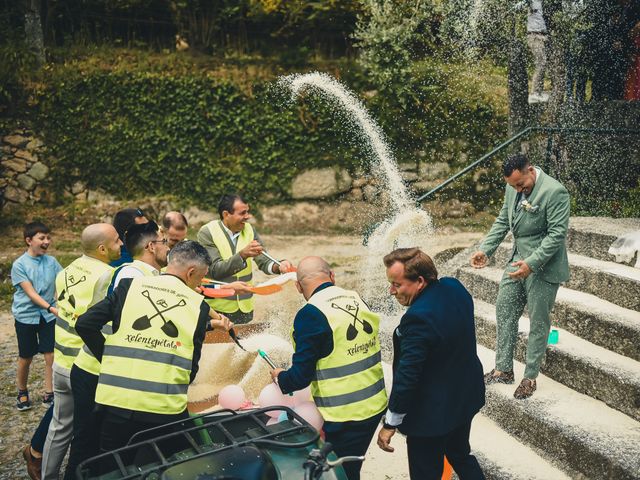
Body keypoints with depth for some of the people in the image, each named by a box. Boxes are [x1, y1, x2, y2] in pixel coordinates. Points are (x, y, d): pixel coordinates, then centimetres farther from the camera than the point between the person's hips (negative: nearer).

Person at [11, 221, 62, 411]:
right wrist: (51, 308, -28)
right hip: (26, 315, -2)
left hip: (48, 316, 2)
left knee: (51, 355, -1)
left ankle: (49, 394, 13)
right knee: (26, 357, 10)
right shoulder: (19, 264, -11)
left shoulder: (51, 261, -1)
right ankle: (22, 393, 32)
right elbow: (30, 292, -18)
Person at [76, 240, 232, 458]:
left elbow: (85, 324, 1)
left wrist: (109, 359, 12)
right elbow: (191, 369, 3)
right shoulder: (199, 306, 3)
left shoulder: (130, 285, 4)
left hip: (115, 401, 1)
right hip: (166, 410, -1)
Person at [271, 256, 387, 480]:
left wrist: (280, 377, 5)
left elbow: (301, 376, -16)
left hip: (345, 416, -6)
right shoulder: (358, 300, 1)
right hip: (376, 405, 6)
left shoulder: (311, 315, -18)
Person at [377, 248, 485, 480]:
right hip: (466, 397, 9)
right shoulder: (455, 287, -7)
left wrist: (390, 424, -16)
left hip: (433, 413, -8)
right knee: (461, 455, 29)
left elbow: (407, 376, -27)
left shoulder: (418, 318, -33)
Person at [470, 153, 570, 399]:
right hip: (518, 261, 7)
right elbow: (502, 221, 11)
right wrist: (485, 249, -1)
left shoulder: (555, 192, -21)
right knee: (504, 310, 11)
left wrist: (531, 263, -30)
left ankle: (530, 377, 18)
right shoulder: (513, 188, 2)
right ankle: (503, 369, 23)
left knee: (538, 322, 5)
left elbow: (557, 234, -23)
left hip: (543, 267, -7)